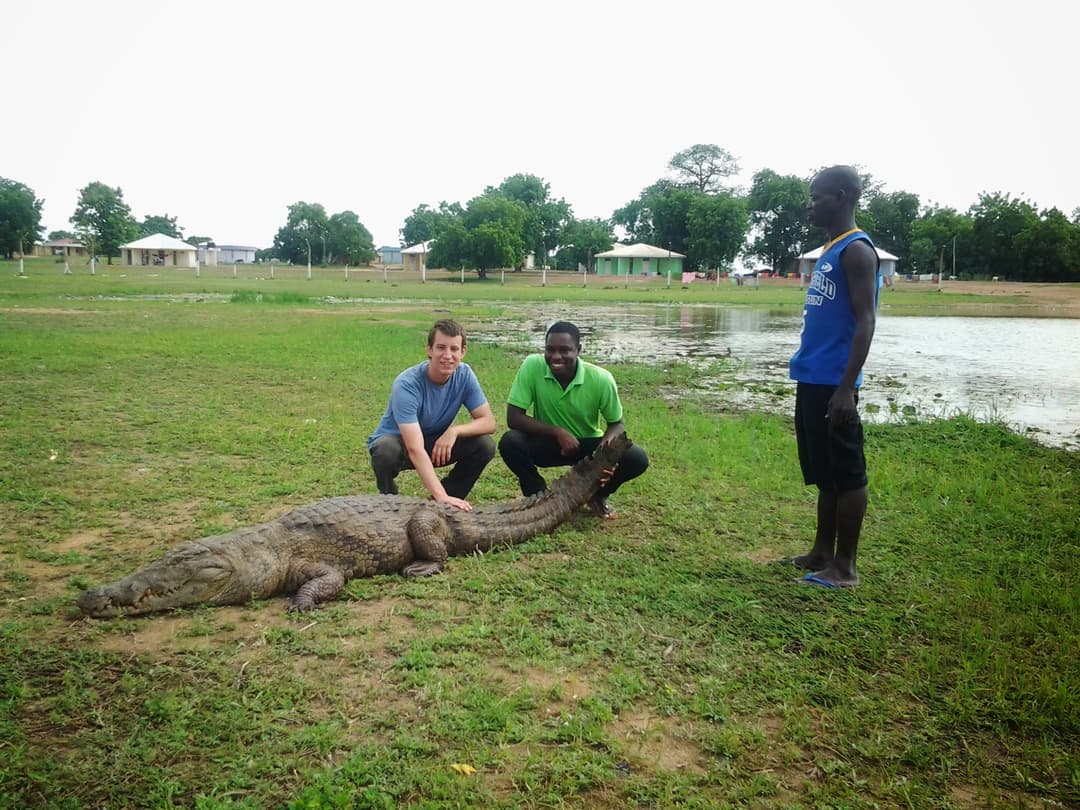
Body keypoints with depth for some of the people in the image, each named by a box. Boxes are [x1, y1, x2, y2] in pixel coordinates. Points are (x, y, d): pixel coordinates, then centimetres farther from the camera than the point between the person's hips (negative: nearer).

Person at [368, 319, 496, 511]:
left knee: (485, 445, -19)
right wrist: (441, 496, -49)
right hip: (397, 440, -4)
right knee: (386, 450, -39)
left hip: (435, 442, 4)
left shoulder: (464, 375, -17)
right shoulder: (407, 384, -32)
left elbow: (489, 422, -14)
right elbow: (415, 450, -40)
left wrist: (455, 430, -33)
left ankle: (449, 501, 1)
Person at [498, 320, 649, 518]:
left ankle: (596, 494, 8)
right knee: (509, 443, -30)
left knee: (637, 459, -24)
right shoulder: (533, 366, -22)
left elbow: (617, 423, -7)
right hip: (547, 443, 0)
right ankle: (539, 494, -1)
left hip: (589, 445, 1)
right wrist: (558, 432, -30)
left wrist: (608, 442, -31)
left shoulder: (601, 379, -21)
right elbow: (513, 418, -21)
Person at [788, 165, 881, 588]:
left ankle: (844, 566, 7)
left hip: (833, 384, -10)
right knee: (823, 473, 15)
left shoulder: (856, 250, -11)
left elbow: (865, 323, -18)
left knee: (846, 474, -1)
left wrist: (846, 387, -24)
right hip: (812, 380, 10)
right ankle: (822, 552, 26)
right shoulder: (830, 250, 18)